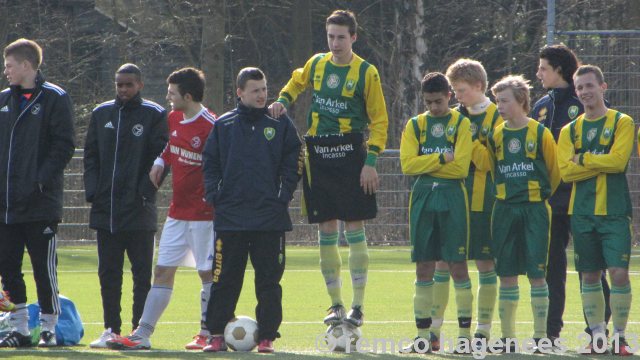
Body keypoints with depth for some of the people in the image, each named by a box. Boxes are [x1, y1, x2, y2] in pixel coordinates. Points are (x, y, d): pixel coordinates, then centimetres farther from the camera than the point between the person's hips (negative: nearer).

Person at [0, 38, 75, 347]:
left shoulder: (54, 99, -4)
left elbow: (63, 147, -8)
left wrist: (41, 181, -17)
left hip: (40, 204, -6)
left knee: (44, 269, -3)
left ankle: (49, 329, 5)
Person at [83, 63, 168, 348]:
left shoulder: (154, 115, 0)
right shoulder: (101, 114, 12)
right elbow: (91, 155, 13)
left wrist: (145, 192, -12)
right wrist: (92, 191, 1)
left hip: (139, 209, -4)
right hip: (105, 209, 4)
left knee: (141, 273, -1)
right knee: (108, 272, 6)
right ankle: (111, 329, 12)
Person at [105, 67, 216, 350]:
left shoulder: (210, 127, -15)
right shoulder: (173, 119, 8)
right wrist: (160, 162, 5)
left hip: (203, 213, -8)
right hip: (177, 212, 8)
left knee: (207, 272, 0)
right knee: (163, 271, 6)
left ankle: (207, 334, 8)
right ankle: (142, 335, 5)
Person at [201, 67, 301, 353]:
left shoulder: (280, 124, 5)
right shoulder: (223, 125, 8)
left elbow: (292, 163, 7)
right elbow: (210, 163, 11)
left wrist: (283, 196, -3)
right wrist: (213, 195, -1)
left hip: (270, 218, -1)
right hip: (230, 217, 1)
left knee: (269, 279, 0)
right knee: (224, 278, 0)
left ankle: (267, 337, 6)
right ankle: (216, 335, 5)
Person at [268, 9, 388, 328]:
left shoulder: (365, 72, -3)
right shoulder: (316, 64, 9)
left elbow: (379, 120, -2)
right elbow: (296, 84, 30)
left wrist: (371, 161, -10)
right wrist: (283, 101, 8)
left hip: (350, 153, -4)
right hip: (318, 155, 4)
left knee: (354, 227, -5)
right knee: (326, 230, 4)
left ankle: (358, 306, -1)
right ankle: (336, 304, 11)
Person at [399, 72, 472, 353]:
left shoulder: (461, 124, 1)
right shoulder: (415, 125, 10)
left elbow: (460, 167, -9)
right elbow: (407, 164, -3)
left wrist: (426, 164, -5)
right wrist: (441, 159, -10)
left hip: (452, 198, -3)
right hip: (423, 198, 3)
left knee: (458, 265, -3)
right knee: (424, 268, 4)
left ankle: (465, 334, 2)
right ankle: (423, 335, 7)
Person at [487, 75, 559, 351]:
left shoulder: (540, 134, -3)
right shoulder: (496, 136, 7)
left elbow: (555, 172, 4)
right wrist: (507, 193, 12)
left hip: (535, 209, -3)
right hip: (505, 210, 3)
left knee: (536, 273, -6)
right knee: (506, 274, 3)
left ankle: (540, 336, 0)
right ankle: (507, 337, 9)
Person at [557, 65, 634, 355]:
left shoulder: (622, 123, 1)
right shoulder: (570, 131, 11)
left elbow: (618, 160, -13)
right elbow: (565, 171, -2)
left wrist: (583, 159, -5)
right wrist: (601, 163, -10)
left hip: (614, 211, -4)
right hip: (582, 213, 4)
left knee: (618, 273, -11)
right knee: (589, 276, 6)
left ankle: (619, 338, -2)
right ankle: (597, 336, 14)